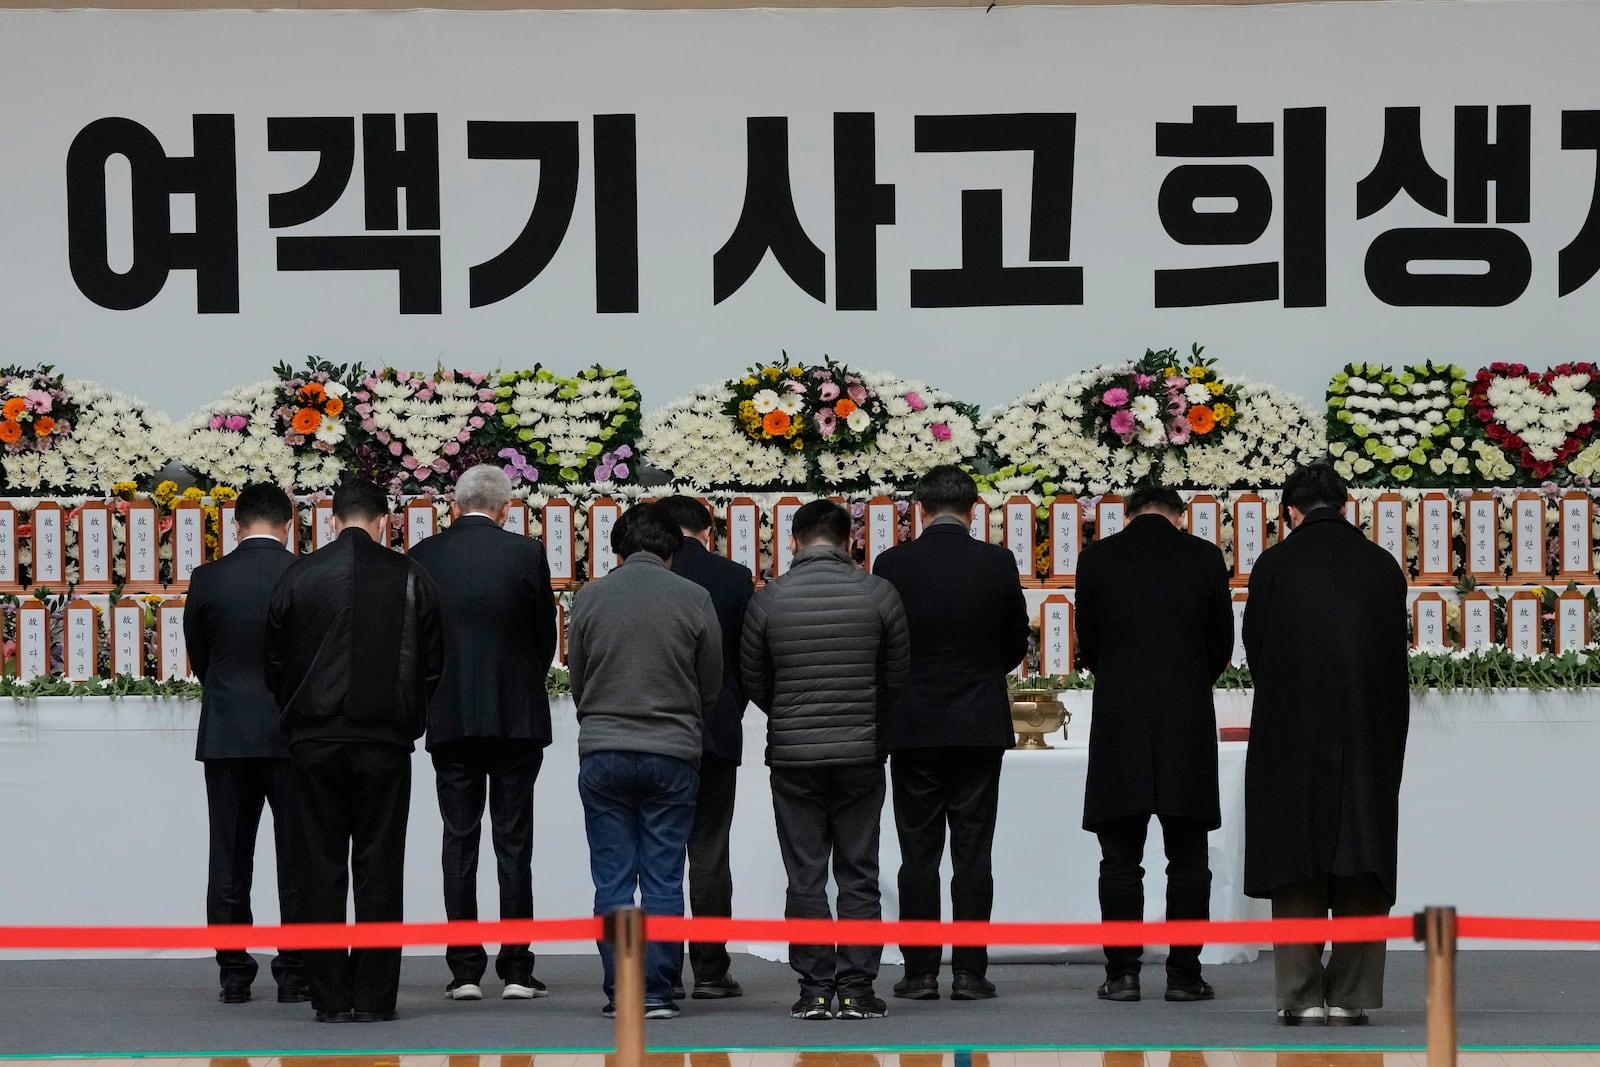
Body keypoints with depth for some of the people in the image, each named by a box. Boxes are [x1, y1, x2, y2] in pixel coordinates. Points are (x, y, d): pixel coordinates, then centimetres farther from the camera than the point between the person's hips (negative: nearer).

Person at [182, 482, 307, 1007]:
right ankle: (296, 972, 2)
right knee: (297, 857, 4)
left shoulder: (208, 579, -3)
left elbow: (198, 659, 7)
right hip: (296, 733, -1)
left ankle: (234, 972, 7)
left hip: (226, 734, 1)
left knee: (229, 859, 7)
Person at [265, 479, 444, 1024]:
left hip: (315, 741, 0)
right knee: (379, 868, 3)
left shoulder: (298, 576, 1)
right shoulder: (410, 577, 0)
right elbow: (432, 665, 3)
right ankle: (373, 997, 1)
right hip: (386, 741, 0)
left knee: (320, 868, 4)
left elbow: (275, 665, 4)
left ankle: (330, 998, 3)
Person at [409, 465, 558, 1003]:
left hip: (448, 718, 1)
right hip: (517, 717, -1)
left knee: (459, 842, 5)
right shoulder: (526, 554, -4)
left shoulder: (423, 558, 0)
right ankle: (516, 969, 1)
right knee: (513, 842, 2)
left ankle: (465, 970, 3)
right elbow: (546, 636, 2)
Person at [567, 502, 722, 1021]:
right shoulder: (694, 599, -2)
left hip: (602, 752, 1)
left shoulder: (589, 598, 0)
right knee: (664, 879, 3)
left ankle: (620, 992, 2)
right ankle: (658, 993, 0)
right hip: (672, 754, -1)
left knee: (612, 881, 4)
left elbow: (576, 679, 9)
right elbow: (711, 686, 7)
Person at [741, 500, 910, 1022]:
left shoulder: (768, 598, -4)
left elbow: (753, 680, 5)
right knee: (858, 875, 6)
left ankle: (815, 988, 3)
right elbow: (898, 674, 4)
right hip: (861, 753, 0)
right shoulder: (878, 593, -4)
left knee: (805, 876, 4)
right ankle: (857, 988, 3)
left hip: (793, 756, 0)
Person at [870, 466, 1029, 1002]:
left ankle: (920, 972, 4)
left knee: (919, 854, 4)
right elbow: (1016, 645, 5)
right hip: (980, 726, 0)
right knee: (973, 853, 3)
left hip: (913, 728, 0)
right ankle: (970, 971, 2)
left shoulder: (892, 565, -5)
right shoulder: (997, 563, -4)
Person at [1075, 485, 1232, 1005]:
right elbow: (1222, 644, 7)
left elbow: (1088, 646, 6)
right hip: (1189, 725, 0)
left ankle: (1122, 972, 2)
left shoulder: (1097, 558, 0)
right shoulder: (1204, 557, 0)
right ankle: (1184, 973, 4)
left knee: (1121, 860, 5)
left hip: (1119, 727, 0)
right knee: (1187, 859, 5)